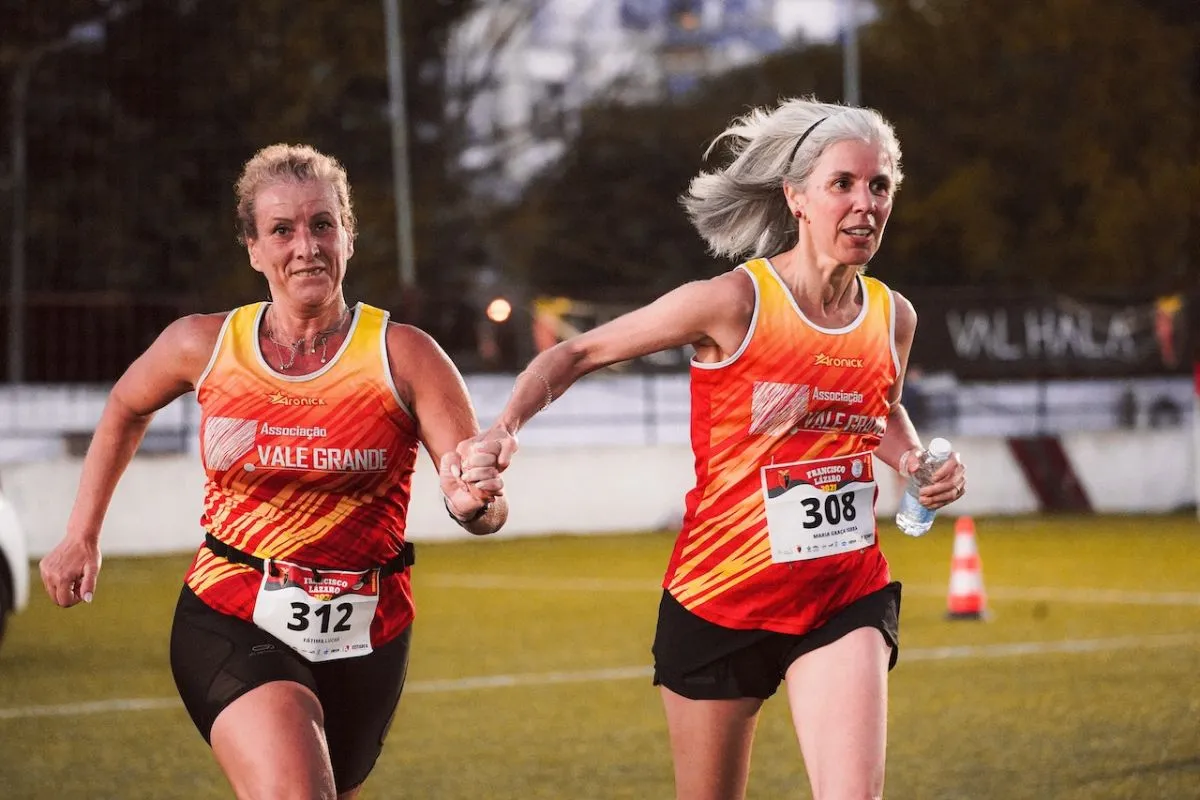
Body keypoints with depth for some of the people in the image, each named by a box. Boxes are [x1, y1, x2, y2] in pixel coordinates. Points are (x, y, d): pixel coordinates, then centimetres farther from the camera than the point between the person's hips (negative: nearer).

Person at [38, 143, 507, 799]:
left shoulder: (403, 357, -8)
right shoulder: (203, 345, -3)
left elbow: (487, 511, -13)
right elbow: (125, 410, 20)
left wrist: (474, 500, -36)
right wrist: (81, 536, 17)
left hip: (362, 641, 1)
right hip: (230, 624, -1)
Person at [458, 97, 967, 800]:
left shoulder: (894, 317, 1)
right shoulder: (734, 304, -14)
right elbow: (577, 354, -6)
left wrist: (917, 463, 4)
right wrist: (506, 426, -23)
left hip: (845, 596, 3)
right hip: (722, 596, -3)